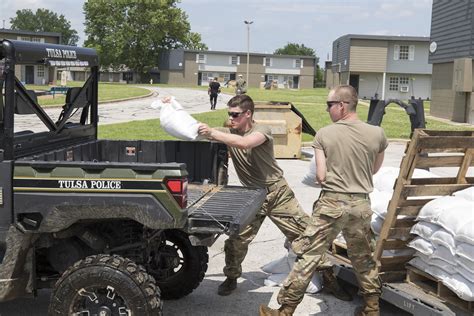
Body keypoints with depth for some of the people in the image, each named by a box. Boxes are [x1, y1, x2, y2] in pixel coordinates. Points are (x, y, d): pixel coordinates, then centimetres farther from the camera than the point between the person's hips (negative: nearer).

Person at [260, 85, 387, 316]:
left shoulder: (324, 135, -8)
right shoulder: (377, 134, -1)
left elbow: (320, 176, -8)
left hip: (331, 203, -3)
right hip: (361, 204, 3)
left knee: (309, 257, 2)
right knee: (363, 258, 20)